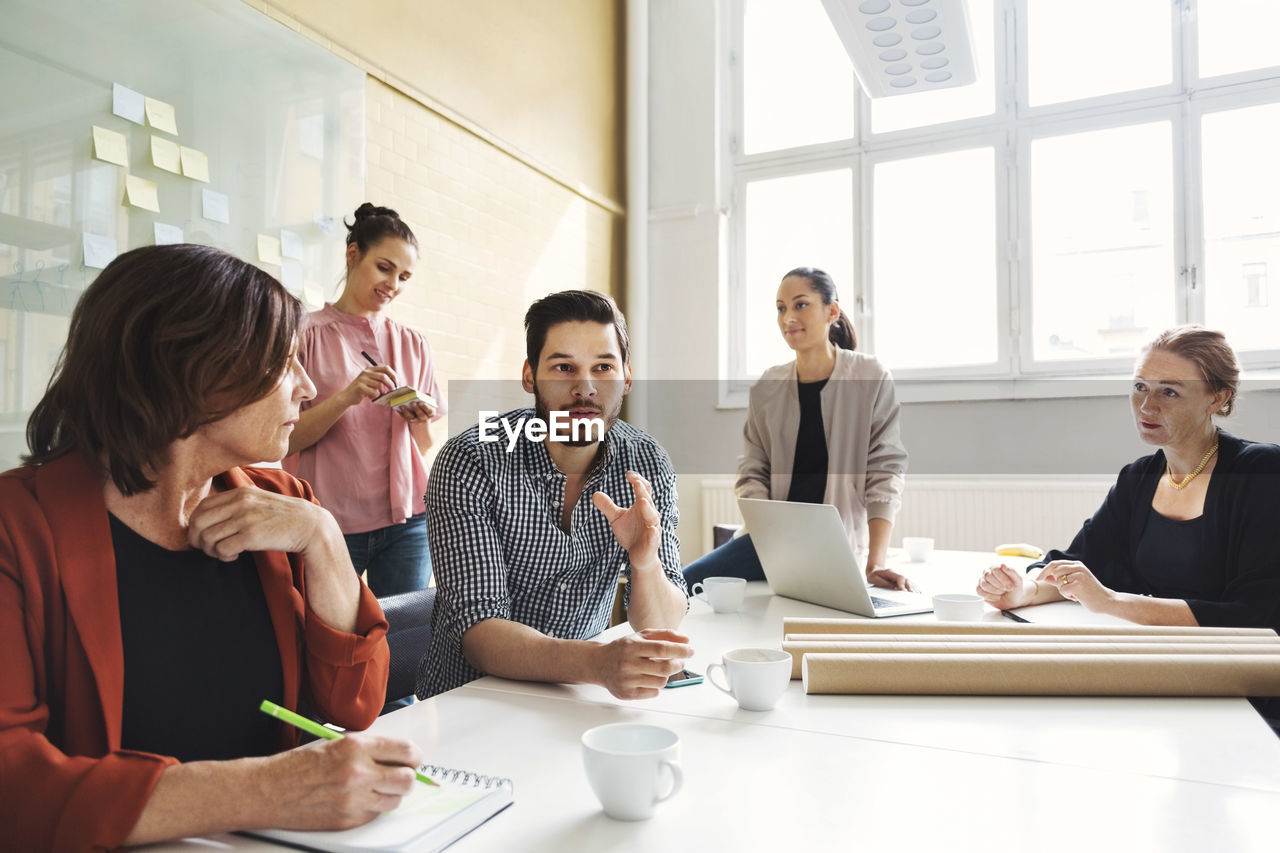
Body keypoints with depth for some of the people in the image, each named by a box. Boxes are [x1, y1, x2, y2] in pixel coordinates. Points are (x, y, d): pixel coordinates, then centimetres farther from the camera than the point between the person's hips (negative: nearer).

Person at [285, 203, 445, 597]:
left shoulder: (412, 344, 12)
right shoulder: (307, 333, 1)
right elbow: (285, 440, -4)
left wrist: (421, 421, -6)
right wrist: (346, 398, -17)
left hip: (405, 519, 3)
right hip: (330, 519, -3)